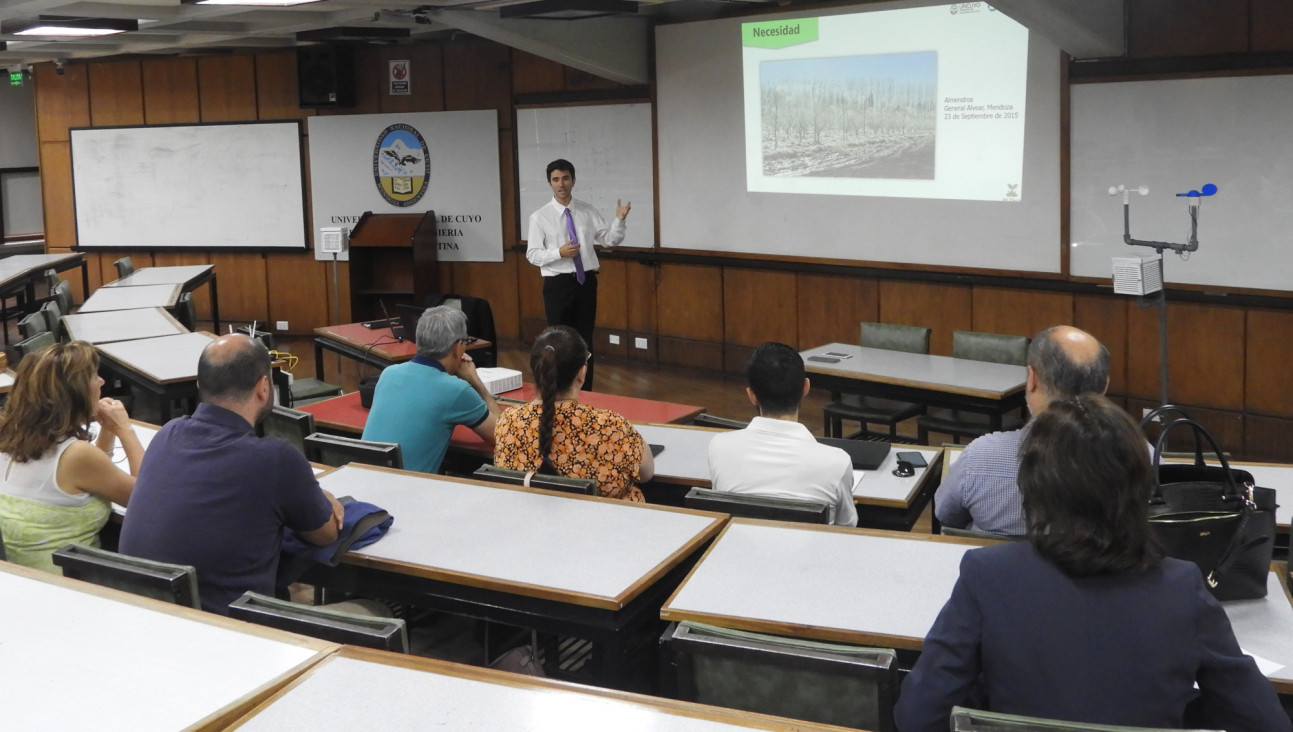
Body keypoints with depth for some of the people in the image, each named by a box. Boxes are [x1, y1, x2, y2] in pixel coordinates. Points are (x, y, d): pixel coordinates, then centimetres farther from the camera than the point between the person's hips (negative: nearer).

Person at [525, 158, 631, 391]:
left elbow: (610, 240, 3)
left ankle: (585, 393, 19)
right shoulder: (540, 217, -4)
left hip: (586, 281, 3)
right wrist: (559, 252, -21)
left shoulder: (588, 212, 4)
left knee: (585, 340, 10)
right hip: (558, 283, -3)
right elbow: (532, 255, -6)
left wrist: (619, 220, -15)